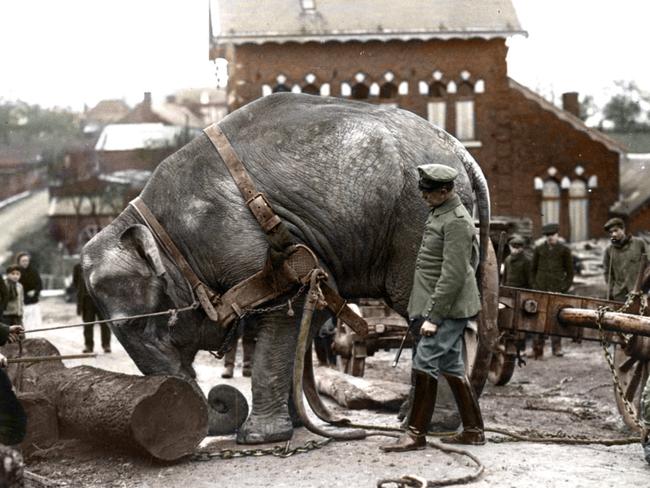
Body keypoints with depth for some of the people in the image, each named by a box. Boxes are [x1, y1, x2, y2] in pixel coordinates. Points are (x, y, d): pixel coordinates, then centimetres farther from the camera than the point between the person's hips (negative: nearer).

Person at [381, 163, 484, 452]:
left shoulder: (456, 222, -18)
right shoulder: (439, 213, 13)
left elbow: (453, 275, -22)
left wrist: (433, 317, -22)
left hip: (448, 309, -10)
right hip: (447, 309, 10)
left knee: (425, 365, -8)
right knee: (451, 367, 13)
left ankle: (416, 434, -1)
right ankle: (473, 430, 21)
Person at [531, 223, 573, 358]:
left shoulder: (564, 250, 3)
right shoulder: (539, 249, 9)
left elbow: (570, 273, 5)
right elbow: (533, 270, 16)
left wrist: (563, 289, -4)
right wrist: (535, 286, 6)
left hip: (557, 290, -1)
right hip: (541, 290, 1)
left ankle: (557, 347, 8)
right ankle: (537, 349, 2)